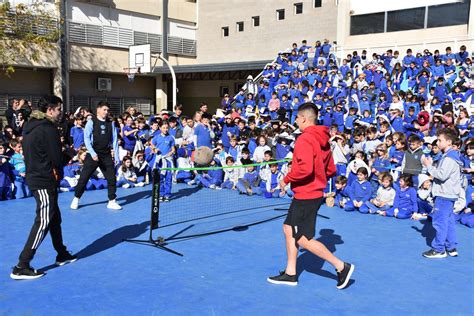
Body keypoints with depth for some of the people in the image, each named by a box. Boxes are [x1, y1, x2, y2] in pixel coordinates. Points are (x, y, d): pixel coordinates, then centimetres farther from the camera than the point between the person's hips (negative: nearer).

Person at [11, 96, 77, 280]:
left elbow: (31, 154, 14)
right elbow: (56, 158, -18)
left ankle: (62, 255, 31)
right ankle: (21, 268, -4)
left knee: (55, 218, 19)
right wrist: (57, 172, 2)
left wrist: (53, 168, 6)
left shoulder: (31, 127, 10)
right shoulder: (48, 128, -18)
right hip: (45, 181, -10)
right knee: (43, 223, -5)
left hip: (35, 178, 10)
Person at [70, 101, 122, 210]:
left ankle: (112, 201, 16)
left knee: (111, 178, 4)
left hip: (106, 154, 3)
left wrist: (116, 155, 0)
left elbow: (114, 140, 5)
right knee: (84, 177, 1)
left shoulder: (111, 123, 5)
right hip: (93, 154, -3)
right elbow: (86, 138, -9)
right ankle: (76, 199, 17)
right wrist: (93, 153, -18)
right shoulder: (91, 122, -5)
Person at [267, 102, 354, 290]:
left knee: (303, 239, -1)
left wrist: (286, 179, -16)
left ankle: (342, 267, 4)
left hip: (305, 196, -10)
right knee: (289, 229, 16)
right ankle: (290, 273, 23)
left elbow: (305, 168, -30)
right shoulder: (322, 139, 10)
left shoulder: (305, 139, -18)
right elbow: (331, 170, 14)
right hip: (314, 192, 10)